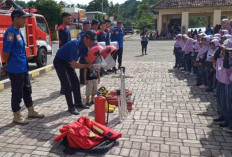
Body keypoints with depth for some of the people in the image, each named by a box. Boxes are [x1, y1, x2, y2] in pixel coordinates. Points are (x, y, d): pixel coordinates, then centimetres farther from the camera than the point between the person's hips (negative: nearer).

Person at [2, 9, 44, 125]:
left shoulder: (18, 31, 11)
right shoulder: (11, 32, -19)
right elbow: (5, 53, -20)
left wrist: (21, 64, 14)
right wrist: (10, 64, -4)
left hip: (23, 69, 9)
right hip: (15, 70, -9)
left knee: (27, 91, 18)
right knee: (17, 94, 4)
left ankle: (31, 112, 32)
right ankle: (17, 116, 19)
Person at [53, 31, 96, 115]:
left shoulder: (84, 45, -9)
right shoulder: (75, 45, -35)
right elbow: (74, 65, -39)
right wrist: (87, 65, -34)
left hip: (68, 62, 9)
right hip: (59, 62, -8)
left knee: (76, 82, 10)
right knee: (67, 86, -10)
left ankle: (78, 103, 22)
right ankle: (71, 107, 0)